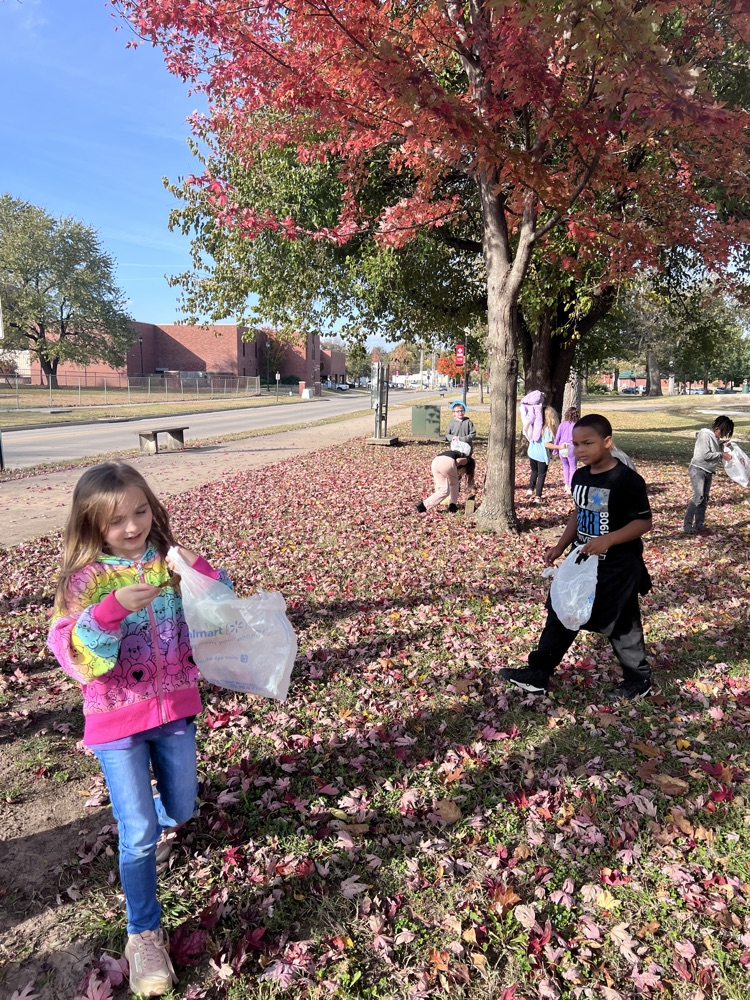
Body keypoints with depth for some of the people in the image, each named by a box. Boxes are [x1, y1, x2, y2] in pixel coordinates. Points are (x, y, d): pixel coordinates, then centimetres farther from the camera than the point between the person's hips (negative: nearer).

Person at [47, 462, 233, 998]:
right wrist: (112, 610, -37)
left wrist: (200, 572, -23)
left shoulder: (169, 561, -5)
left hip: (175, 709, 4)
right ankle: (144, 933, 20)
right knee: (141, 834, -1)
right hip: (117, 721, -3)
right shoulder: (87, 578, -13)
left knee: (180, 811, 19)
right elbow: (72, 654, -21)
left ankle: (139, 811, 54)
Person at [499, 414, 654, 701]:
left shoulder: (627, 480, -19)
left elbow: (644, 522, -18)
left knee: (622, 625, 8)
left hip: (618, 568, -7)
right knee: (560, 615, 10)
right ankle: (538, 673, 19)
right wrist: (560, 547, 9)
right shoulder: (579, 477, 4)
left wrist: (608, 540, -30)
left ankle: (639, 679, 31)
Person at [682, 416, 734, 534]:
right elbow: (705, 455, -19)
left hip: (708, 472, 9)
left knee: (704, 499, 9)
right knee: (698, 497, -16)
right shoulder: (705, 435, -14)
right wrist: (721, 454, -14)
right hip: (698, 470, -9)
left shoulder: (717, 438, 12)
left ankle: (698, 525, 16)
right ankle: (686, 526, -15)